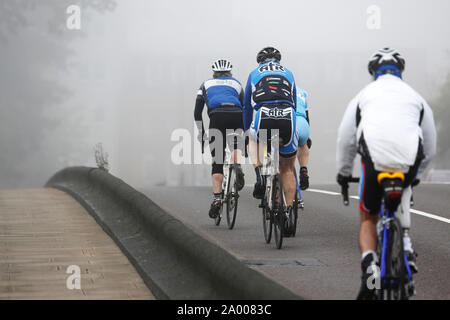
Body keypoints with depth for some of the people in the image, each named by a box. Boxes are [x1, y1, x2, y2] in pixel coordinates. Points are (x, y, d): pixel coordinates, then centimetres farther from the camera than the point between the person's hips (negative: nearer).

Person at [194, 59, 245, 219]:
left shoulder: (206, 84, 29)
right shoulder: (236, 84, 31)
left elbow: (197, 112, 20)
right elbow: (245, 109, 25)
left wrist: (200, 134, 26)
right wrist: (245, 132, 32)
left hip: (217, 117, -1)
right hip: (236, 115, 1)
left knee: (217, 160, 4)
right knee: (236, 144, 30)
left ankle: (217, 197, -6)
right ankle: (238, 167, -1)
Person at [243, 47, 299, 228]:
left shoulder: (255, 74, 25)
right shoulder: (287, 73, 29)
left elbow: (247, 106, 29)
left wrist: (246, 130, 41)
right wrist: (287, 128, 44)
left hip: (263, 118, -1)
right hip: (287, 119, 1)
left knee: (254, 141, 36)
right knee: (287, 170, 17)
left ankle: (260, 176, 9)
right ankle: (288, 212, 8)